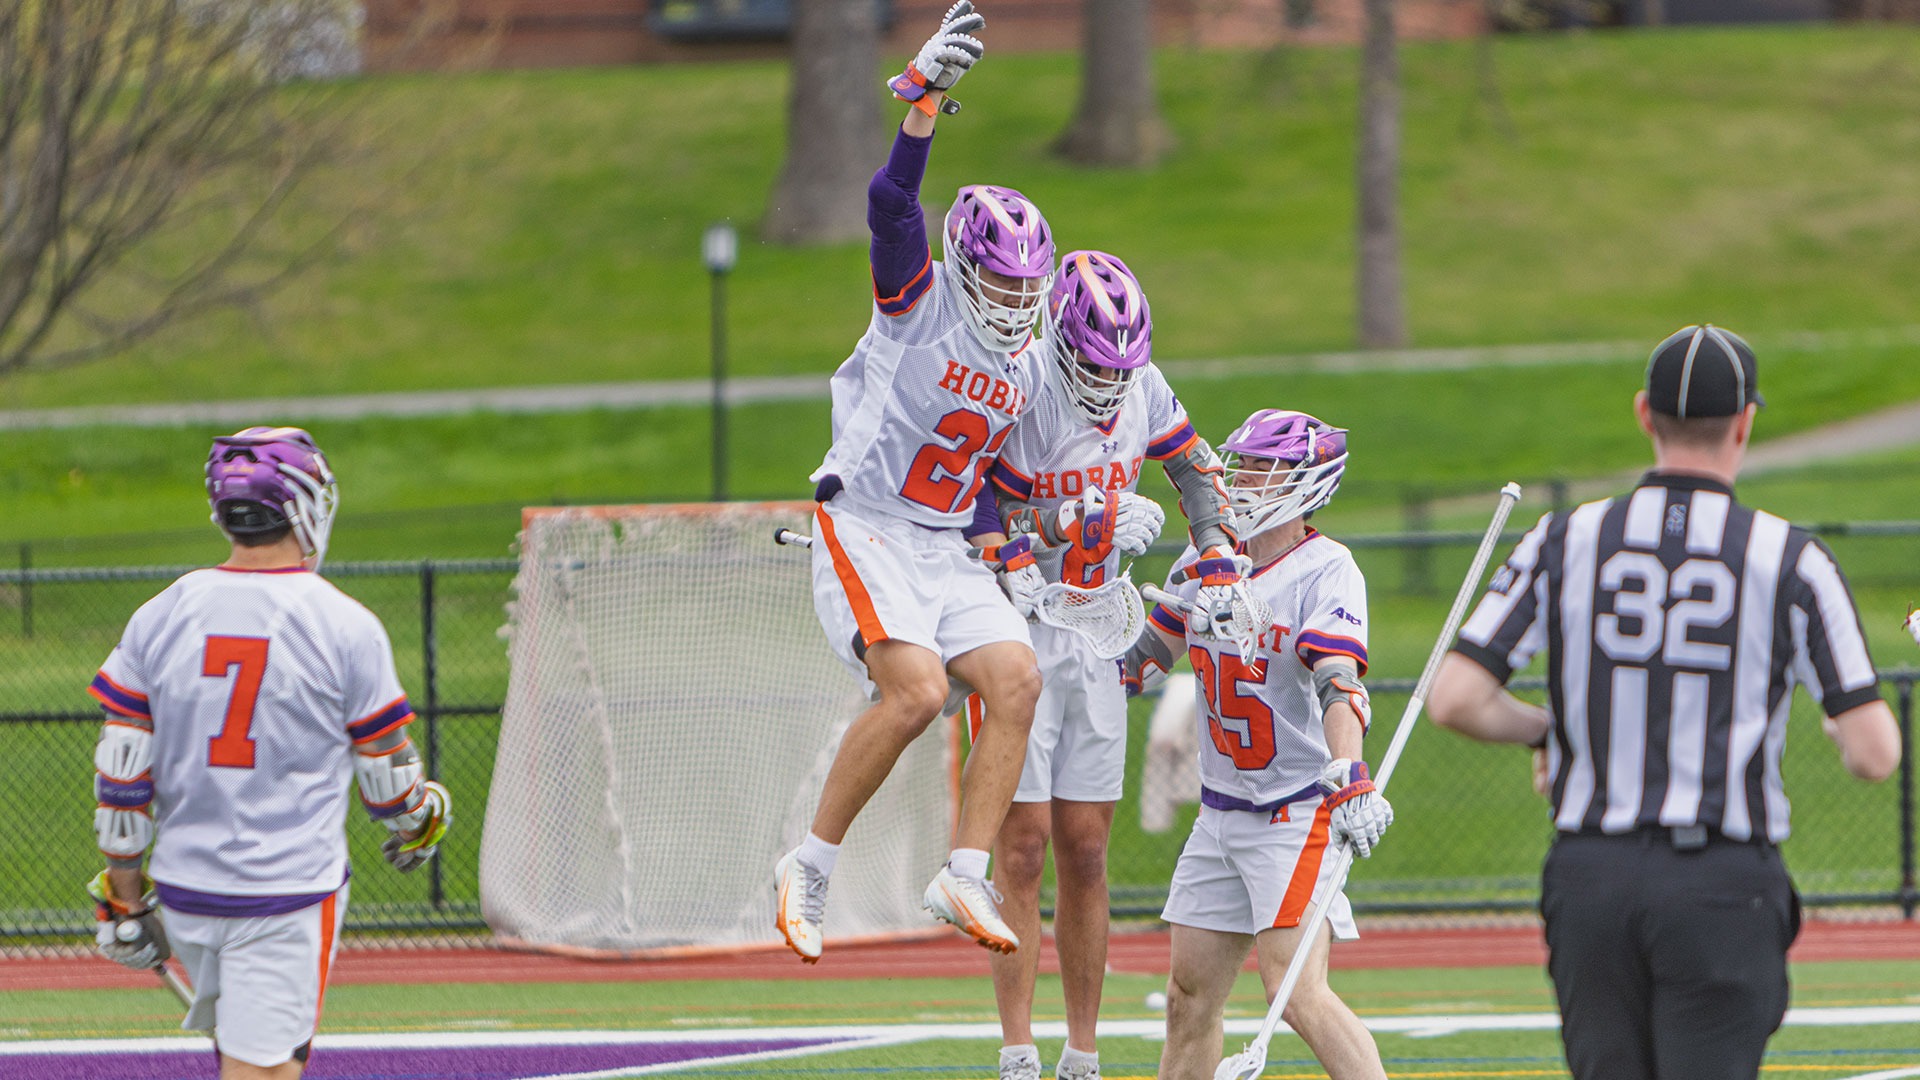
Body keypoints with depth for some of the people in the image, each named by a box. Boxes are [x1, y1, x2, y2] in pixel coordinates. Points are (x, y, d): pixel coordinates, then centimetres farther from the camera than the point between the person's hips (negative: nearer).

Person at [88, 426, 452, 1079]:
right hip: (290, 896, -4)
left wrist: (122, 891, 10)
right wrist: (419, 823, 24)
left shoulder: (160, 618, 1)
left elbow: (121, 774, 1)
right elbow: (386, 772, 2)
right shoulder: (346, 627, -8)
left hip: (184, 892, 4)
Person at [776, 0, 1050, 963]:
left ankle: (964, 876, -11)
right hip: (864, 532, -7)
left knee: (1017, 678, -13)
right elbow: (893, 204, -22)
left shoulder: (1023, 369, 14)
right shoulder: (919, 301, -5)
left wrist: (1013, 557, 13)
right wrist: (926, 99, -33)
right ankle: (810, 867, -12)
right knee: (916, 692, -24)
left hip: (945, 550, 7)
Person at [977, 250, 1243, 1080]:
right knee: (1023, 844, -8)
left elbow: (1195, 467, 18)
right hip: (1017, 631, -5)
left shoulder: (1142, 387, 1)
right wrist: (1086, 523, -22)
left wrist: (1220, 557, 6)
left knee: (1085, 850, 6)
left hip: (1095, 642, 5)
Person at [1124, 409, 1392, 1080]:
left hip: (1299, 811, -7)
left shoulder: (1326, 571, -13)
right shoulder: (1206, 563, 8)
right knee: (1190, 994, 10)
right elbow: (1149, 654, 24)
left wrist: (1349, 780, -41)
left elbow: (1337, 683, -28)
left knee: (1295, 990, -18)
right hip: (1219, 816, 7)